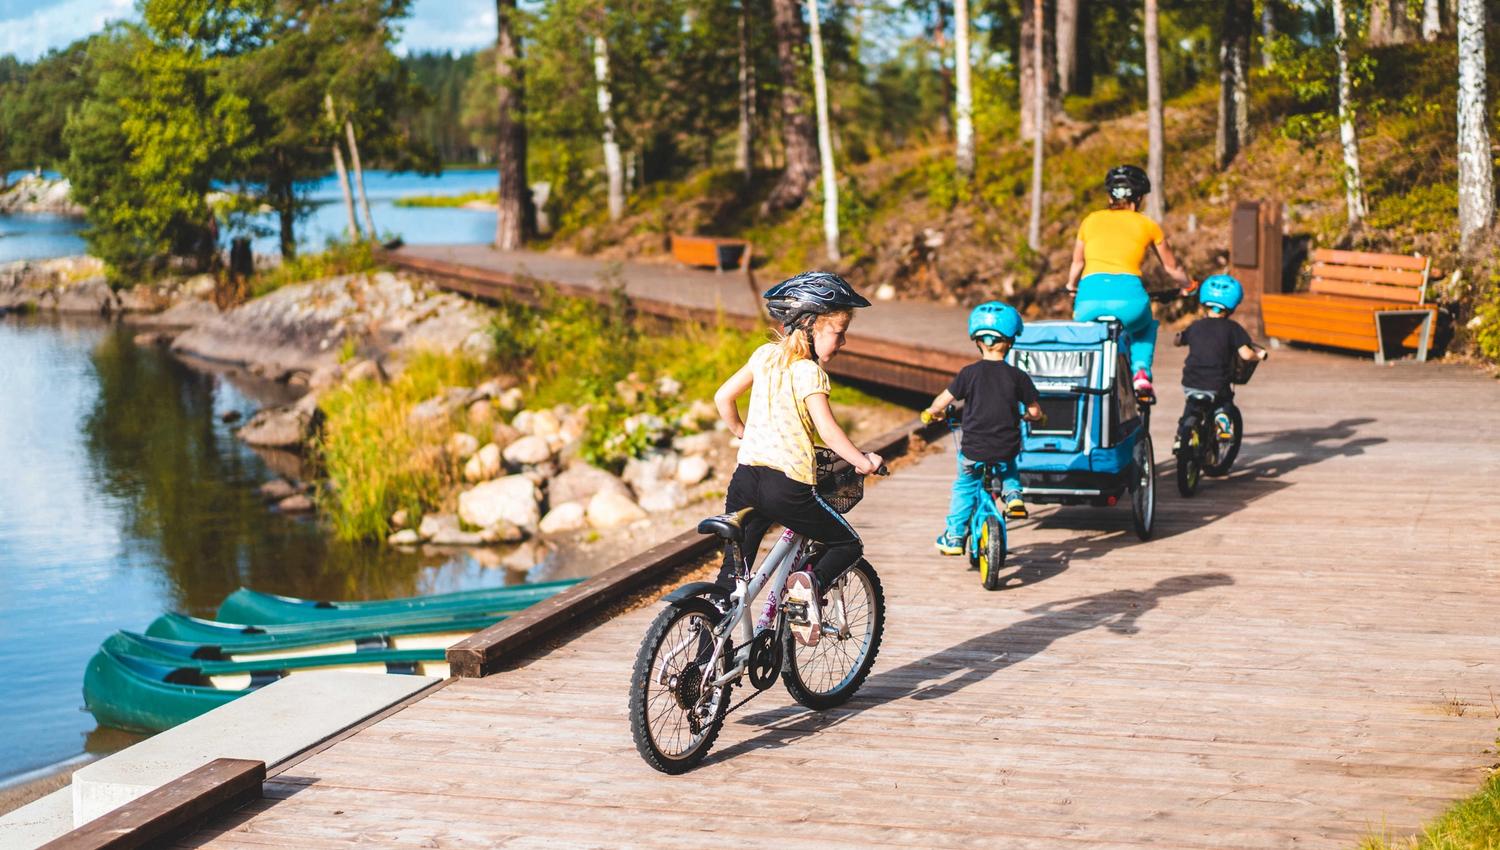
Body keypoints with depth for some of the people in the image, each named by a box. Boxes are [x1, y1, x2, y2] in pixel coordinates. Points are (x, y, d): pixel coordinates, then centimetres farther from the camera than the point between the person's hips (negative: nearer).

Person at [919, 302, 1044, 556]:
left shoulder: (969, 373, -6)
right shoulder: (1018, 376, -4)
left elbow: (943, 400, -3)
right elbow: (1035, 412, 1)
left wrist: (931, 412, 19)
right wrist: (1029, 417, 25)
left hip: (973, 451, -1)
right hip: (1006, 450, 1)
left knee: (964, 488, 23)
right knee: (1009, 471, 36)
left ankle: (954, 536, 20)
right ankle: (1012, 496, 10)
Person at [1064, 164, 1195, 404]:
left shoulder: (1091, 220, 22)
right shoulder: (1147, 225, 18)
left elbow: (1077, 263, 37)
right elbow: (1171, 267, 32)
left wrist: (1071, 287, 57)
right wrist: (1187, 286, 52)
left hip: (1090, 295, 1)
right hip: (1128, 298, -1)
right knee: (1145, 327, 34)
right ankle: (1141, 371, 12)